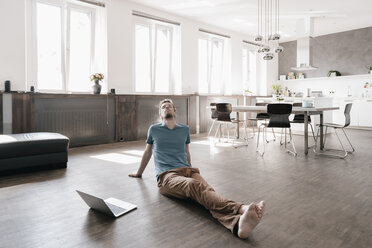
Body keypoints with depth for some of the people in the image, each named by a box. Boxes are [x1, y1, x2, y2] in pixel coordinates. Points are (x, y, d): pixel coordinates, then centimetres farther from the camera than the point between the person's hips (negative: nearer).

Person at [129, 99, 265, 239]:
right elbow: (147, 153, 30)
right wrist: (139, 173, 40)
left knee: (206, 190, -33)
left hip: (187, 170, 3)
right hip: (167, 175, -3)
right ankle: (241, 208, -62)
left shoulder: (185, 129, 24)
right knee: (193, 186, -38)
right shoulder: (154, 130, 18)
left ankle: (237, 224, -63)